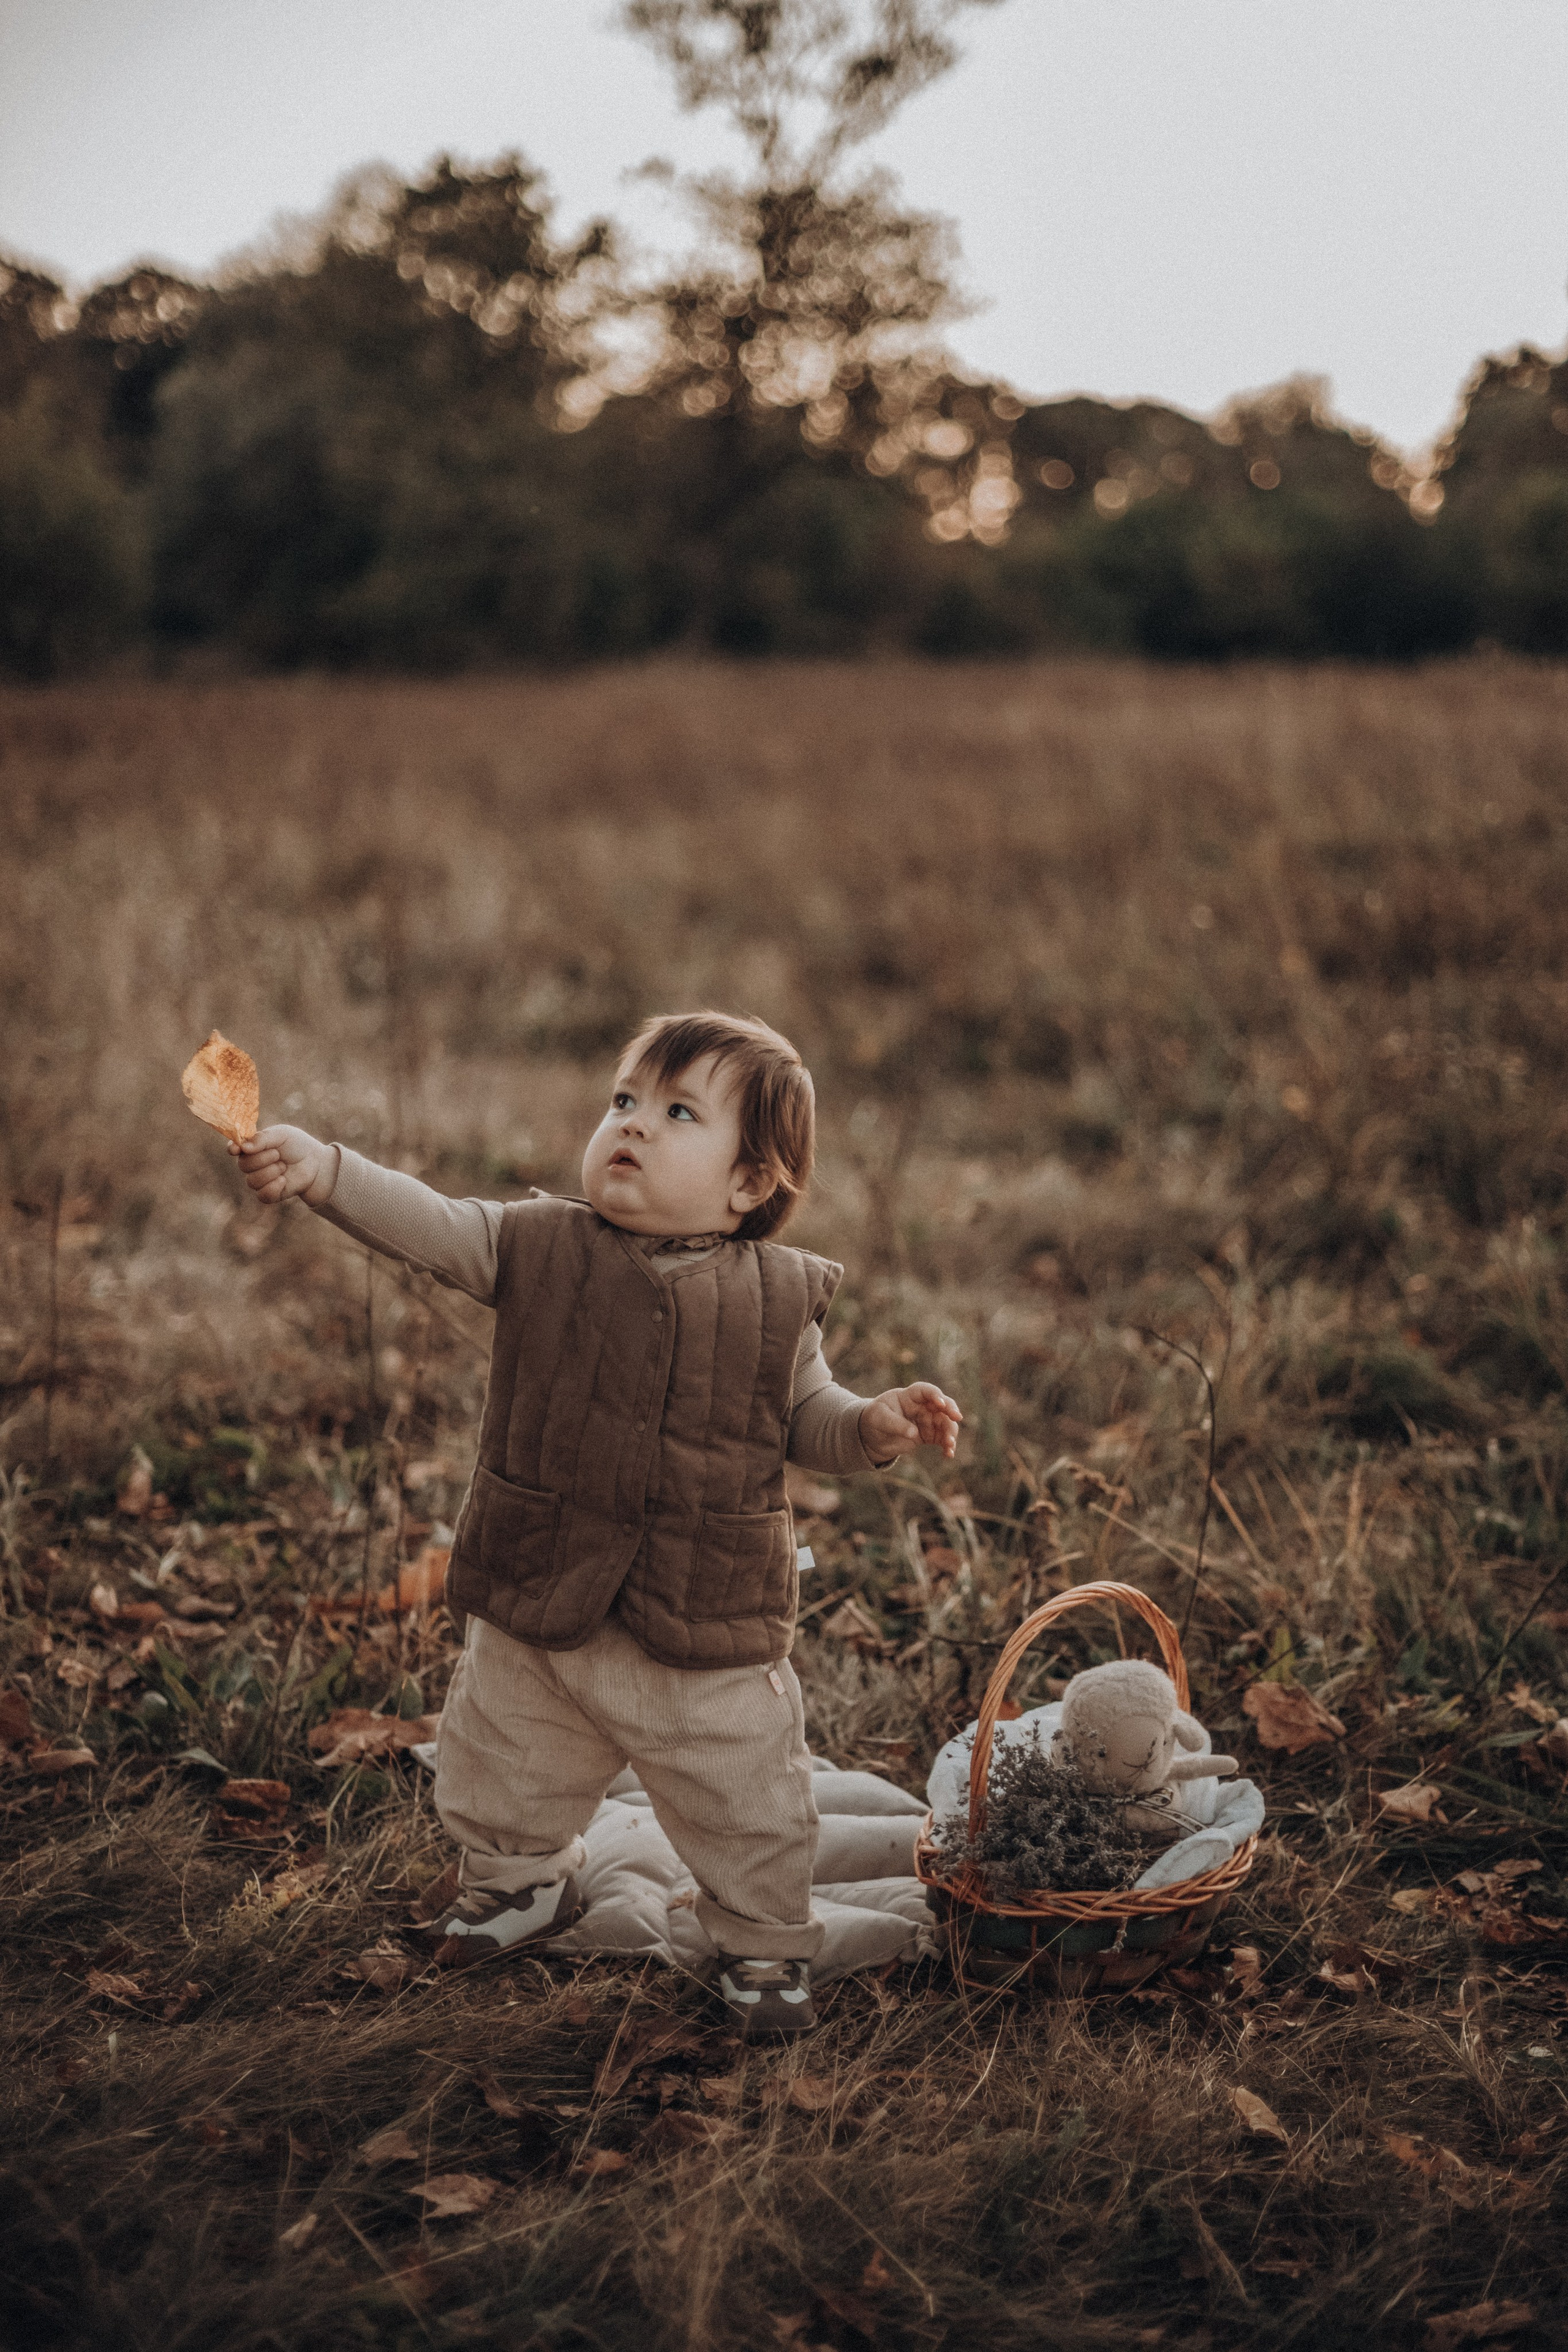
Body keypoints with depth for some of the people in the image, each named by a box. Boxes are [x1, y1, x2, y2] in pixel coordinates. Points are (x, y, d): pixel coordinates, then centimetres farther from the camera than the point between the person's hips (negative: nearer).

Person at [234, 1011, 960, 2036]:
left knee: (746, 1807, 9)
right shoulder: (540, 1247, -5)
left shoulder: (782, 1298, -4)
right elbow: (427, 1224, -16)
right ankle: (522, 1878, 52)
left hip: (708, 1638, -2)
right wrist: (324, 1168, -31)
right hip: (537, 1608, 2)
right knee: (500, 1771, 22)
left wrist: (877, 1424, -13)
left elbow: (807, 1419, 7)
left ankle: (765, 1944, 35)